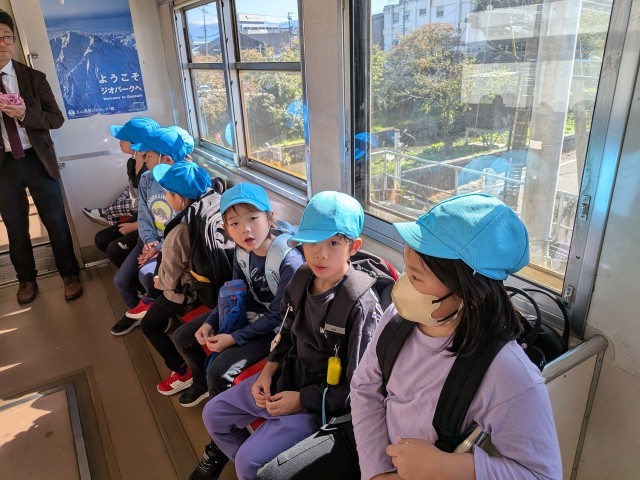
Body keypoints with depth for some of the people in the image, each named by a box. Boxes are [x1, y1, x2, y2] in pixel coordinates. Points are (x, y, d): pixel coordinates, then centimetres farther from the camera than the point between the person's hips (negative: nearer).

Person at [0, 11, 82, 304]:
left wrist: (25, 113, -20)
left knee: (56, 222, 6)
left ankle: (69, 275, 22)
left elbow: (56, 118, -2)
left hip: (37, 160, 0)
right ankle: (26, 279, 30)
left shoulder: (34, 78, 1)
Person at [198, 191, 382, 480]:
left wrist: (302, 400, -16)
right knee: (213, 414, 13)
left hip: (321, 401, -7)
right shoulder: (301, 279, -6)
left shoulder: (361, 305, -27)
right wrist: (269, 371, -2)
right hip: (287, 376, 8)